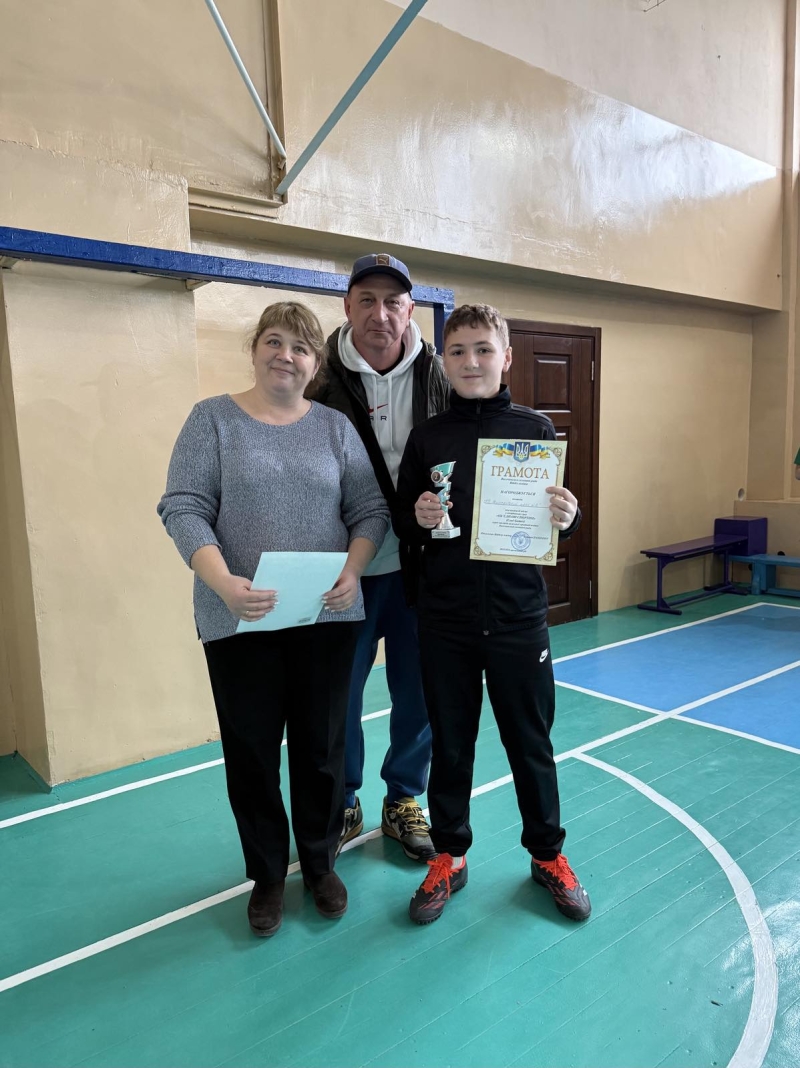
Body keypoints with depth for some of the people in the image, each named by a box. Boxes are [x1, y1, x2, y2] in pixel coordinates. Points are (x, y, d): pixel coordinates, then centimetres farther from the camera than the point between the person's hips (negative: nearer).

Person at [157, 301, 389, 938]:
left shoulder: (335, 427, 7)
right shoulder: (213, 419, 1)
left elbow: (370, 510, 4)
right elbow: (184, 508, -7)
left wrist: (353, 571, -14)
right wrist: (223, 583, -22)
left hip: (326, 617, 2)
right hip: (240, 621, -1)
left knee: (322, 744, 13)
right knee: (251, 748, 10)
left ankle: (320, 862, 34)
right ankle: (267, 874, 31)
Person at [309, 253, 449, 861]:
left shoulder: (436, 376, 1)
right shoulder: (321, 377, -5)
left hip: (420, 566, 2)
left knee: (419, 693, 13)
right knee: (338, 693, 11)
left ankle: (404, 802, 36)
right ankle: (343, 806, 35)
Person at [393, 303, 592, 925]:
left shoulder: (535, 429, -1)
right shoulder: (428, 437, 1)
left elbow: (559, 518, 4)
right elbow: (399, 524, 5)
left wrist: (567, 517, -18)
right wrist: (418, 518, -16)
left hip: (519, 616, 0)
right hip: (445, 620, 1)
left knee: (531, 740, 13)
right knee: (450, 743, 14)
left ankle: (548, 854, 36)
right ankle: (449, 856, 34)